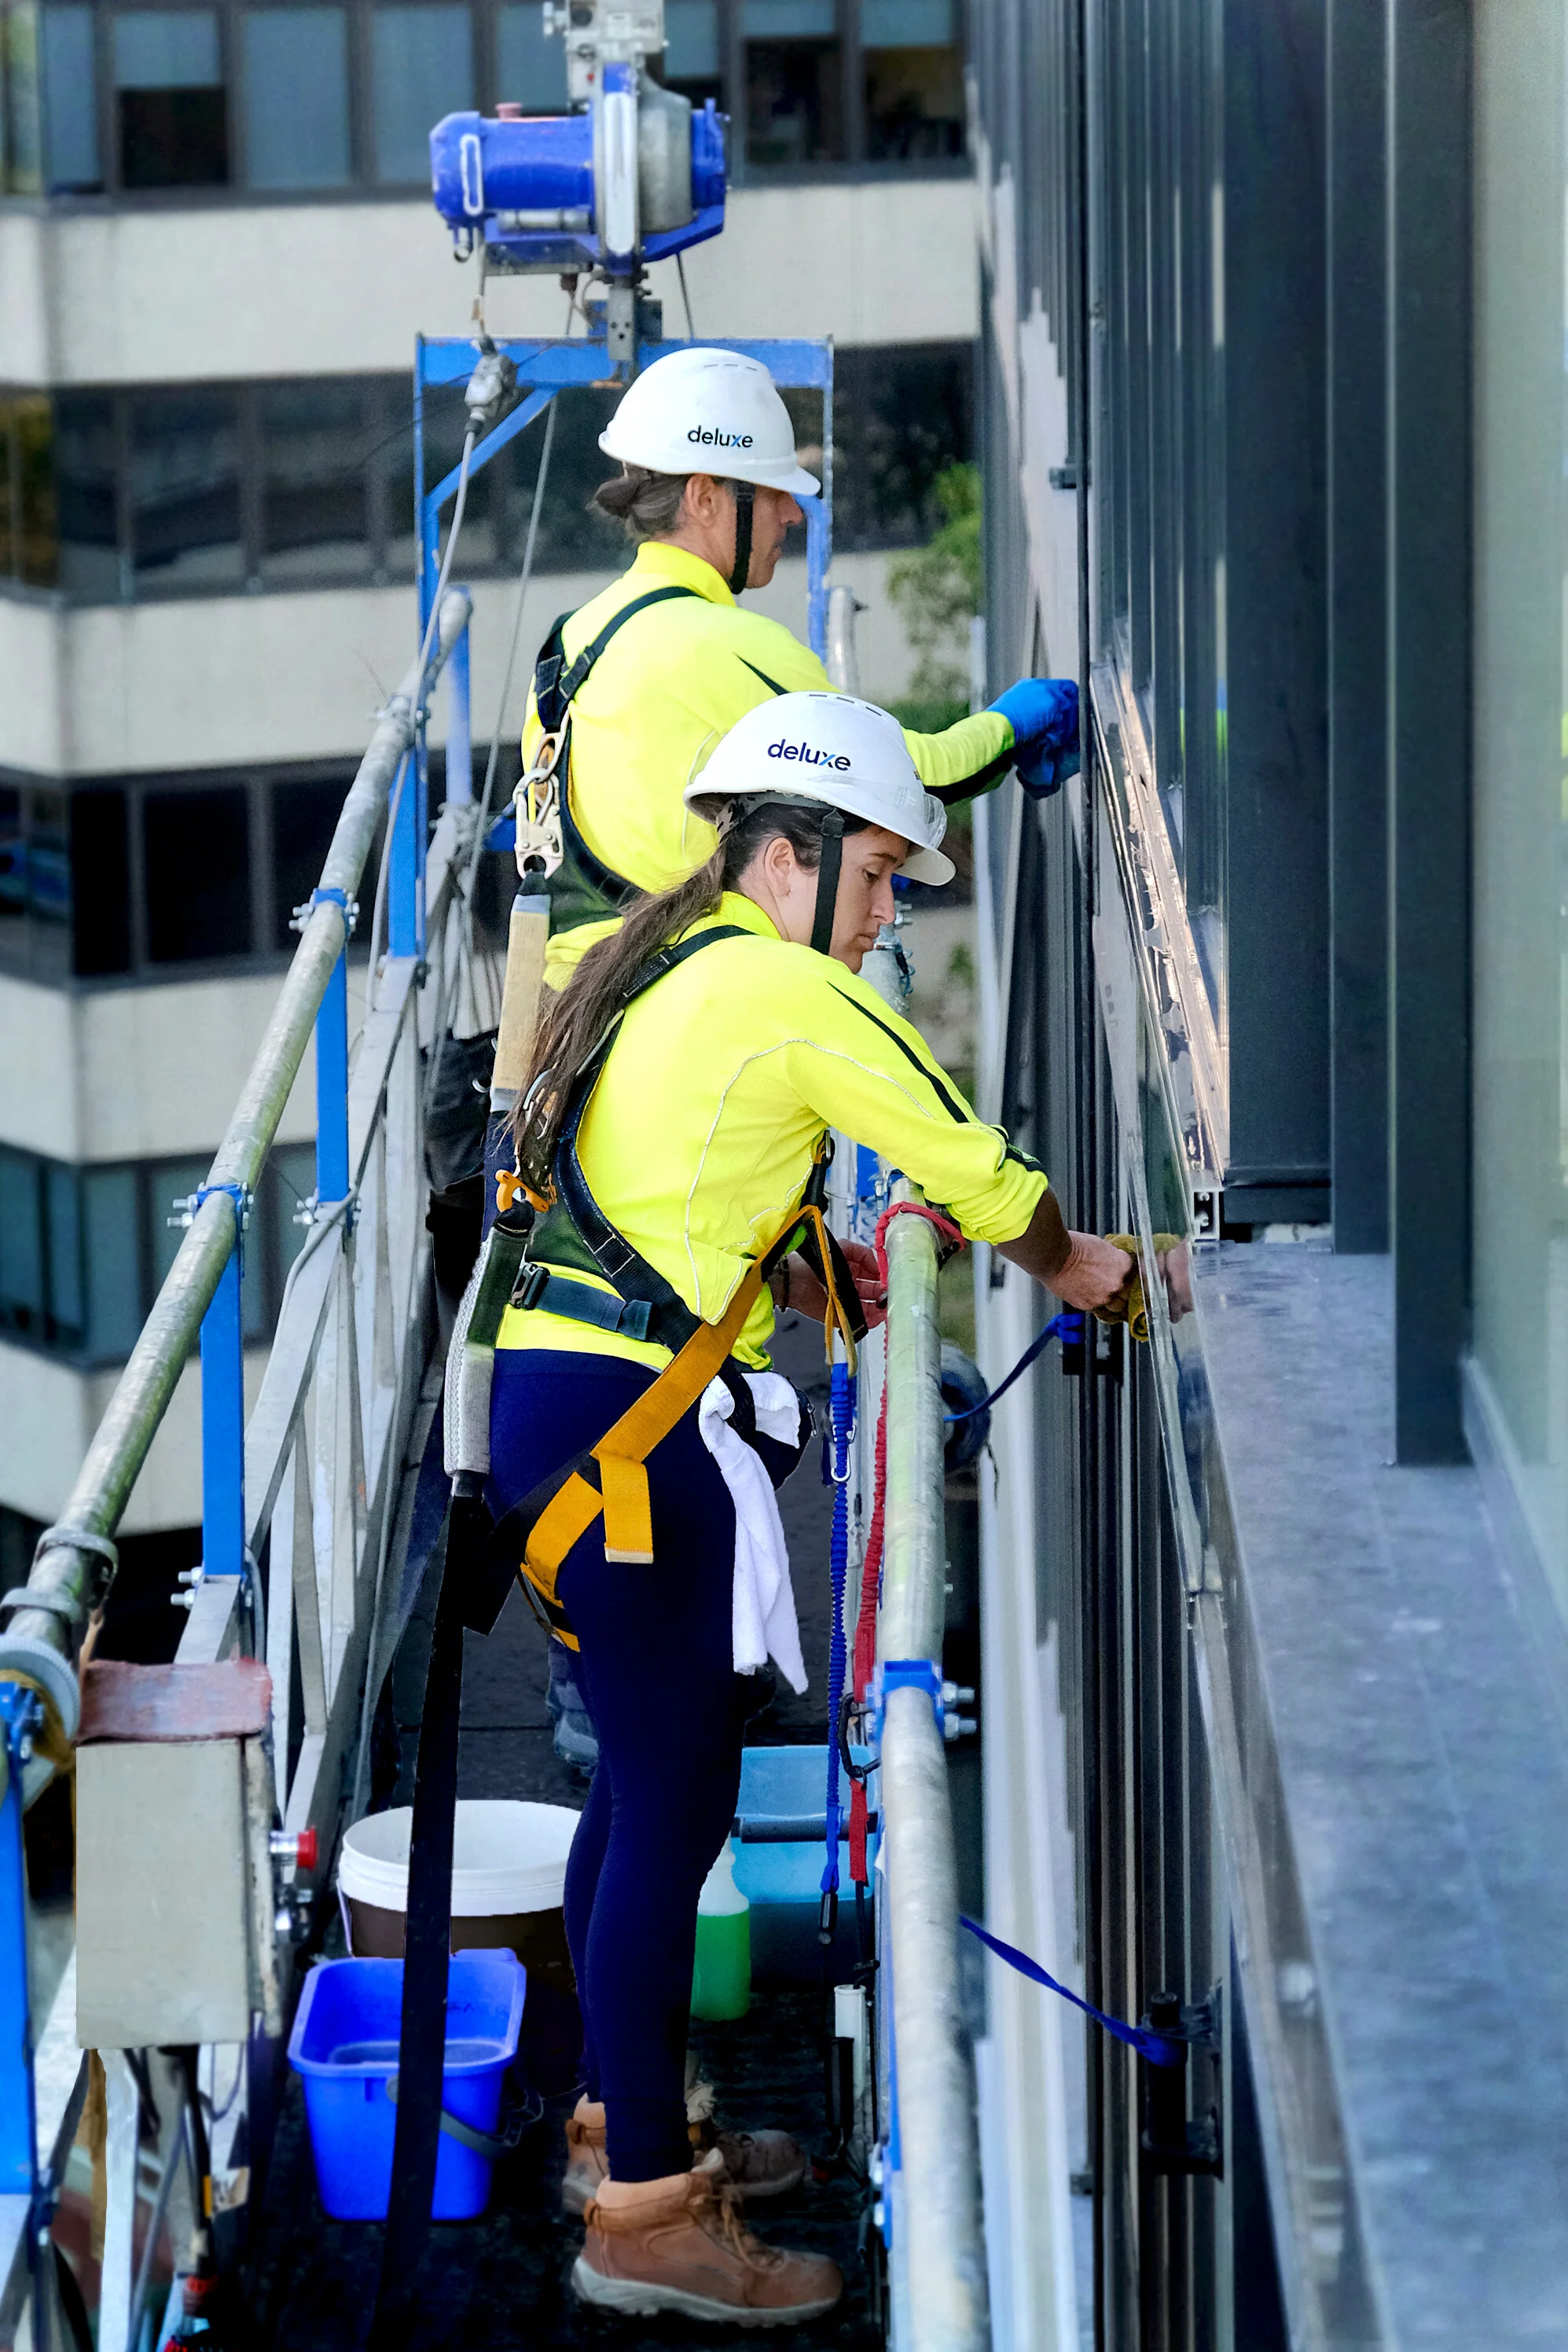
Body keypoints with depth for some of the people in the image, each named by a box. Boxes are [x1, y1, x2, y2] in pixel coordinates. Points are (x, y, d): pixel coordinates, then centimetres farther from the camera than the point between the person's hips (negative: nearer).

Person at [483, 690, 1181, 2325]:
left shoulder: (640, 966, 18)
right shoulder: (795, 997, -10)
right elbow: (974, 1167, -7)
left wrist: (795, 1270, 17)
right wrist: (1072, 1265, 12)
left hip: (550, 1394, 10)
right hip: (624, 1423, -10)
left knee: (643, 1771, 20)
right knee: (676, 1793, -6)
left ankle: (620, 2121, 31)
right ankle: (645, 2217, -3)